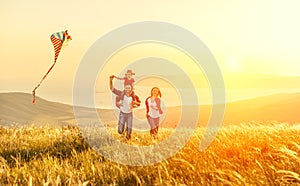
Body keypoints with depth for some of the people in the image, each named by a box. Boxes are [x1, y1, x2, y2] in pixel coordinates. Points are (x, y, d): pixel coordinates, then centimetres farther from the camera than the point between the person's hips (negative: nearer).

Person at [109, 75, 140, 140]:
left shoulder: (134, 96, -14)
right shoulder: (121, 93, -17)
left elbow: (139, 103, 1)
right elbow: (112, 89, -19)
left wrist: (136, 102, -23)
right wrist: (111, 81, -35)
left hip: (129, 114, 1)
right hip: (122, 114, -1)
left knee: (129, 131, -1)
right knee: (120, 131, -4)